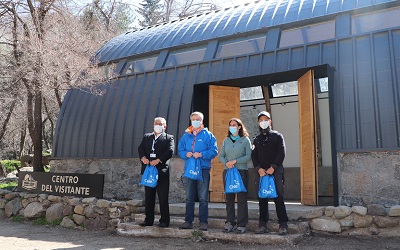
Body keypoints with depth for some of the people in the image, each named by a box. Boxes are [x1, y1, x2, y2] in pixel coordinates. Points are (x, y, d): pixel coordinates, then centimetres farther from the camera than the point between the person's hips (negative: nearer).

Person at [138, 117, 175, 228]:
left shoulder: (168, 138, 5)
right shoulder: (146, 137, 18)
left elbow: (170, 151, -10)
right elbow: (140, 148, 7)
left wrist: (158, 160, -20)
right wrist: (143, 157, -14)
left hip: (162, 171, -4)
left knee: (163, 198, -1)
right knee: (148, 198, 10)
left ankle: (164, 221, 8)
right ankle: (148, 220, 20)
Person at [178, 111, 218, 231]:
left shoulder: (208, 135, 4)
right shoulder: (186, 135, 15)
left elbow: (214, 151, -4)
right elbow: (180, 150, 13)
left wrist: (201, 155, -16)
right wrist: (186, 154, -8)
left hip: (203, 169, -4)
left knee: (203, 198, -1)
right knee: (189, 197, 9)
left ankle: (203, 222, 5)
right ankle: (188, 221, 16)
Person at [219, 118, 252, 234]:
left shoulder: (245, 140, 4)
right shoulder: (226, 140, 14)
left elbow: (248, 156, -5)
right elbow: (221, 156, 12)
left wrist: (235, 161, -13)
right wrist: (226, 163, -8)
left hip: (241, 171, -3)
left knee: (242, 198, -3)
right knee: (229, 198, 6)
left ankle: (242, 224, 3)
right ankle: (229, 222, 14)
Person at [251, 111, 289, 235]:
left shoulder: (277, 136, 6)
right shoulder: (257, 139, 17)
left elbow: (281, 153, -3)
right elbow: (254, 155, 9)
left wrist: (273, 167, -12)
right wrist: (259, 168, -7)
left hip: (276, 171, -3)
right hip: (261, 172, 4)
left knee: (278, 198, -6)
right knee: (262, 199, 5)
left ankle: (283, 225, 0)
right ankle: (263, 225, 11)